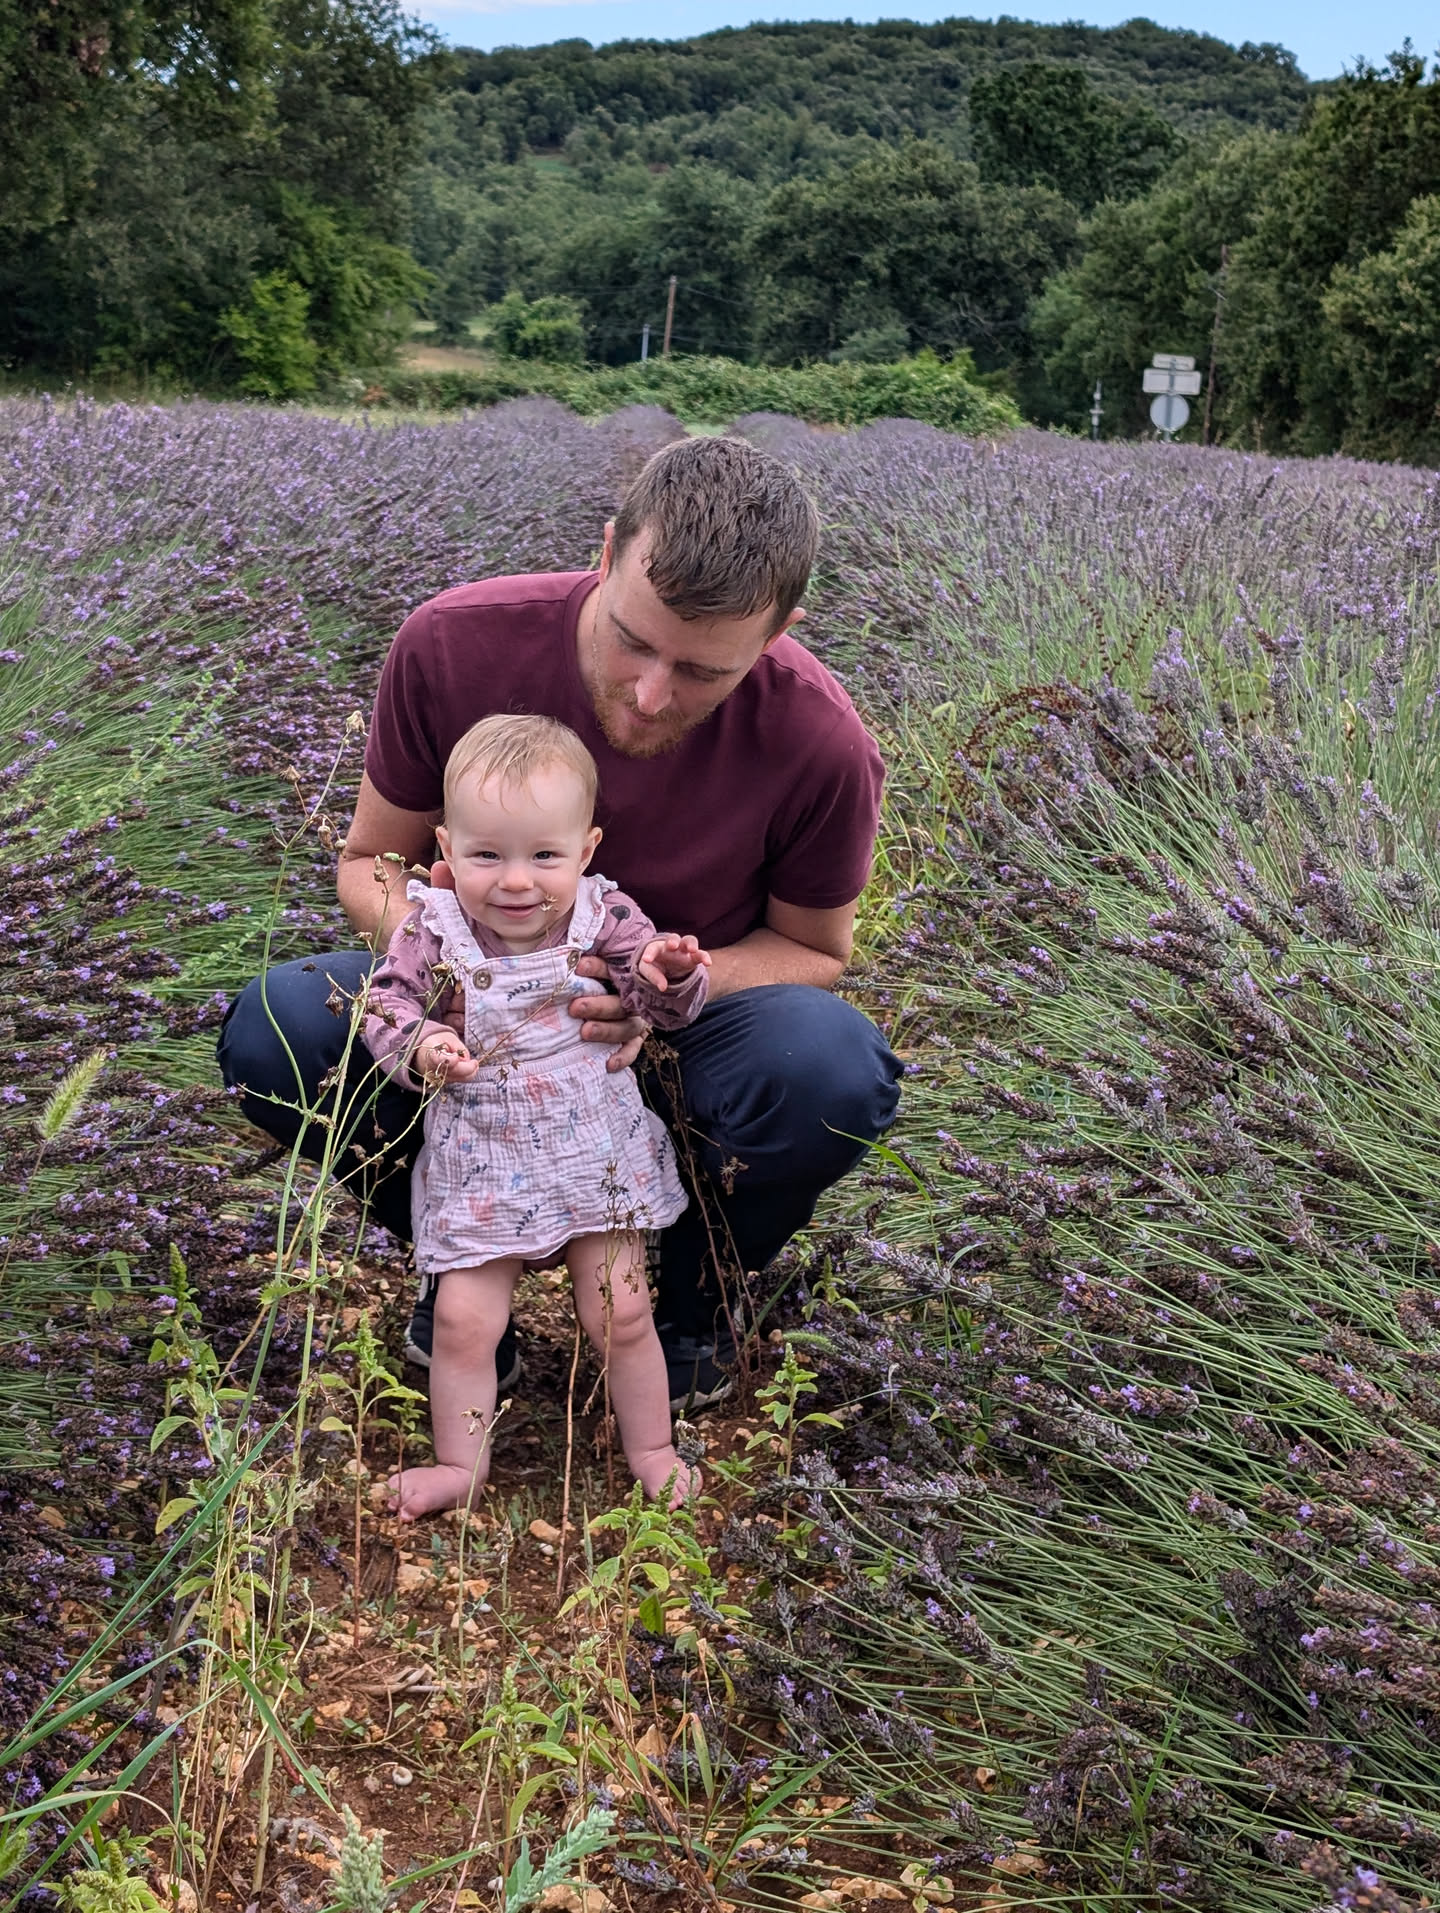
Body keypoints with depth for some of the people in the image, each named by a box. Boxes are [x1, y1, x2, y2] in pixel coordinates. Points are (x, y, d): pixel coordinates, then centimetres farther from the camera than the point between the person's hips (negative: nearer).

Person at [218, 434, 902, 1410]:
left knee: (833, 1068, -35)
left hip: (675, 1035, -1)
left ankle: (699, 1288, 2)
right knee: (275, 1028, -27)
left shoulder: (823, 749, -25)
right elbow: (371, 861, -6)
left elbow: (812, 951, -6)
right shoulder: (455, 644, -22)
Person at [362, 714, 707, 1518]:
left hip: (597, 1151, 0)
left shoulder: (604, 918, -11)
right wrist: (419, 1044, -29)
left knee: (621, 1314, 7)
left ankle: (652, 1451, 28)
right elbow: (386, 1004, -8)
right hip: (481, 1164, 0)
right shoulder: (435, 932, -13)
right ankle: (462, 1465, 22)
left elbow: (668, 1006, -8)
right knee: (464, 1320, 1)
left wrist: (671, 976, -32)